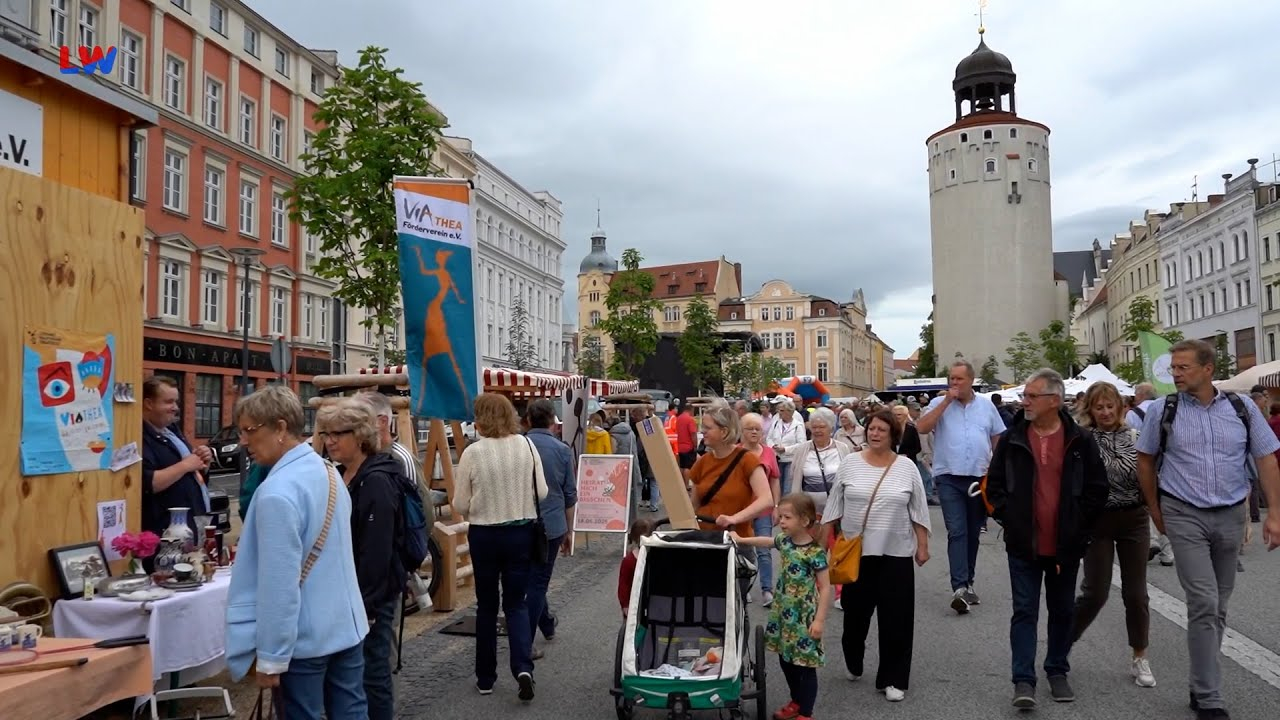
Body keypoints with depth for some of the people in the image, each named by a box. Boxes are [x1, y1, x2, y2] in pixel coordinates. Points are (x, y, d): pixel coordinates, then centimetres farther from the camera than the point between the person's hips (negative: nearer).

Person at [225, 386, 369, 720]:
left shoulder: (278, 492, -22)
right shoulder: (327, 470, 4)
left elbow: (279, 584, -22)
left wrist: (270, 657, -15)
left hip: (305, 636, -8)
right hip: (348, 624, 8)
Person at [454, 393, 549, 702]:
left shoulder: (473, 452, -14)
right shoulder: (526, 445, -7)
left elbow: (460, 505, -7)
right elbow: (542, 492, -1)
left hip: (484, 535, -1)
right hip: (521, 532, 2)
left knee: (487, 605, 14)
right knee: (516, 602, 13)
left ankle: (485, 678, 23)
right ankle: (523, 667, -7)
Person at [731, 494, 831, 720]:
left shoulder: (815, 552, -19)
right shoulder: (785, 541, 1)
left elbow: (825, 587, -16)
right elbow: (766, 542, 24)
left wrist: (819, 619, -18)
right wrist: (741, 540, 18)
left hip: (804, 615, -7)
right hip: (784, 611, 7)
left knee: (805, 665, 2)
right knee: (786, 660, 18)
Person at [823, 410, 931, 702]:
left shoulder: (907, 467, -1)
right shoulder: (850, 464, 0)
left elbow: (918, 511, 3)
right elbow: (835, 507, 4)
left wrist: (923, 546, 2)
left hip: (895, 554, -1)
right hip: (855, 552, 1)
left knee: (895, 618, 3)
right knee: (855, 613, 12)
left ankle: (893, 679, 16)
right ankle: (853, 663, 36)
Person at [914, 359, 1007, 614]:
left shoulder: (986, 406, 9)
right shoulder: (940, 404, 2)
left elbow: (998, 438, 13)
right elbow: (921, 427, -13)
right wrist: (947, 401, -12)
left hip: (979, 478, 3)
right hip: (949, 478, -3)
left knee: (973, 533, 12)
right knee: (957, 532, -12)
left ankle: (967, 583, 25)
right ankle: (959, 587, -17)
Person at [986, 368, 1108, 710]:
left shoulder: (1080, 442, -3)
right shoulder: (1011, 440, -1)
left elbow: (1097, 489, 1)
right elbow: (994, 485, 4)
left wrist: (1078, 525, -3)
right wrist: (1008, 518, -4)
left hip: (1065, 545, 0)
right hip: (1023, 544, 0)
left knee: (1062, 611, 14)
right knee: (1024, 611, 1)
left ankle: (1057, 672, 29)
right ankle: (1023, 680, 3)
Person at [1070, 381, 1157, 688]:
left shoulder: (1134, 437, 2)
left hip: (1134, 519, 3)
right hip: (1097, 520, -3)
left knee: (1136, 593, 8)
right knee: (1095, 593, 0)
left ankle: (1140, 659, 22)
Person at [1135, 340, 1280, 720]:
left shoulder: (1242, 408, 0)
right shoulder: (1162, 410, -4)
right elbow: (1146, 461, 7)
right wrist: (1156, 511, 9)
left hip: (1231, 516, 3)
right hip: (1185, 517, -3)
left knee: (1218, 607, 12)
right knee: (1204, 604, -10)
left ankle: (1202, 685, 27)